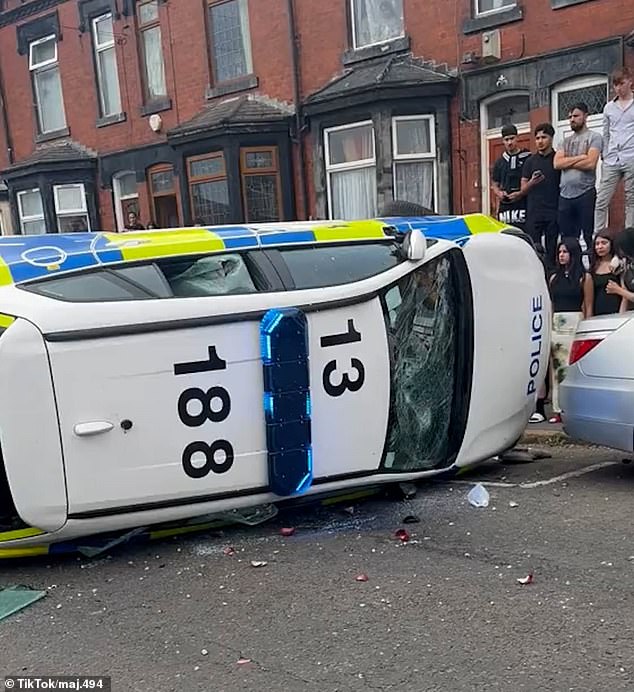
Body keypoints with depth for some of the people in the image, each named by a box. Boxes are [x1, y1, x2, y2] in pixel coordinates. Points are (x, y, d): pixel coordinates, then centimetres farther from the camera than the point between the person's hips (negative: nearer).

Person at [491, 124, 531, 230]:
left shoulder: (528, 158, 1)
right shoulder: (500, 162, 18)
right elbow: (494, 184, 21)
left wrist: (521, 193, -14)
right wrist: (499, 193, -1)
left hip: (523, 206, -4)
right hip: (505, 209, 5)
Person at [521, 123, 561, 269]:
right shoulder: (530, 161, 11)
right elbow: (523, 190, 11)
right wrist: (532, 182, -11)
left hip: (553, 212, -1)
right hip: (534, 213, 1)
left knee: (552, 251, 0)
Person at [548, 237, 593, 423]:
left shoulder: (584, 277, 3)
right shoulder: (554, 277, 16)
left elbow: (588, 308, 0)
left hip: (575, 324, -4)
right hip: (555, 325, 5)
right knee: (556, 367, 2)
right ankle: (558, 409, 5)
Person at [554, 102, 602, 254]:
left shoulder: (594, 137, 1)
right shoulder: (566, 141, 18)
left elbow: (590, 163, -13)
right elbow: (557, 164, 2)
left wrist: (567, 162, -1)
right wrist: (579, 157, -7)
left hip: (585, 194, -5)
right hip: (565, 195, 5)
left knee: (590, 237, -2)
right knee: (567, 240, 9)